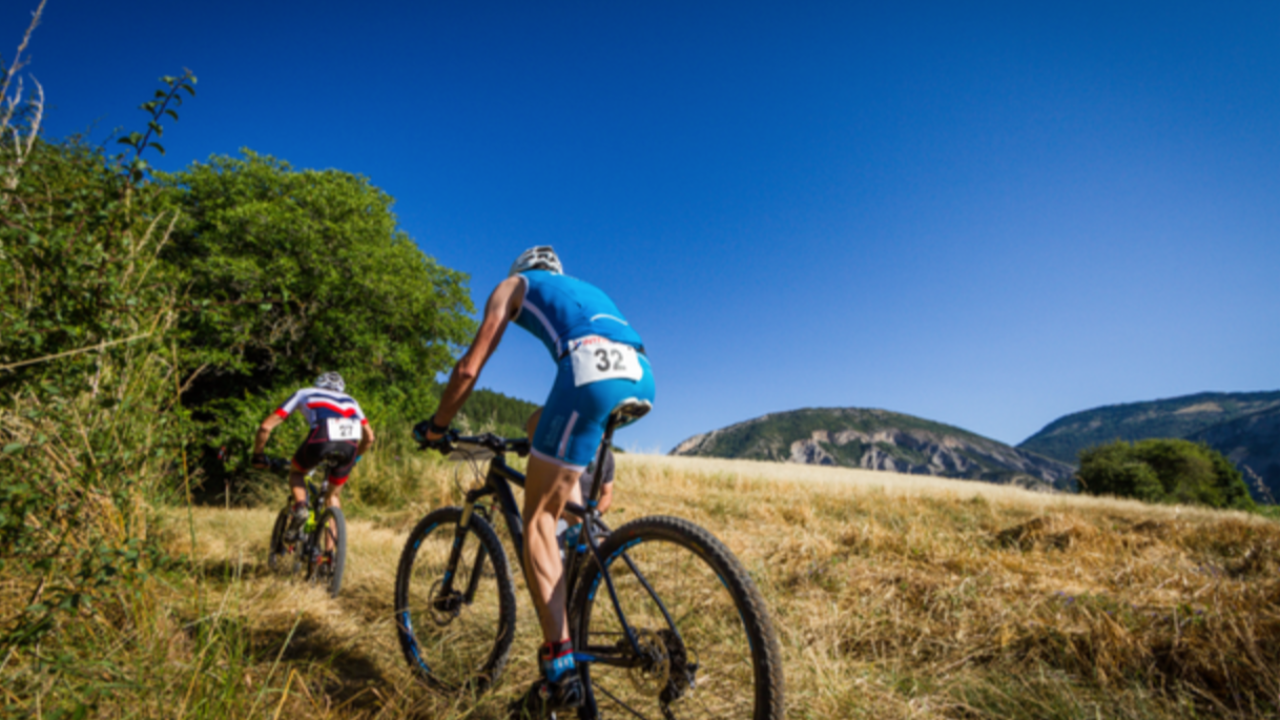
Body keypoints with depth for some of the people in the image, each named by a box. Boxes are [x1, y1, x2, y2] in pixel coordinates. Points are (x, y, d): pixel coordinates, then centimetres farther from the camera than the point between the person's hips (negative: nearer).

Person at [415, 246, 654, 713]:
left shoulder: (513, 285, 25)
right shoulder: (584, 290, 41)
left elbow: (469, 368, 17)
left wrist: (436, 426, 30)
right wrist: (545, 422, 51)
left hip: (593, 371, -6)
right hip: (641, 377, 7)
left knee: (537, 516, 4)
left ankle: (561, 666, -2)